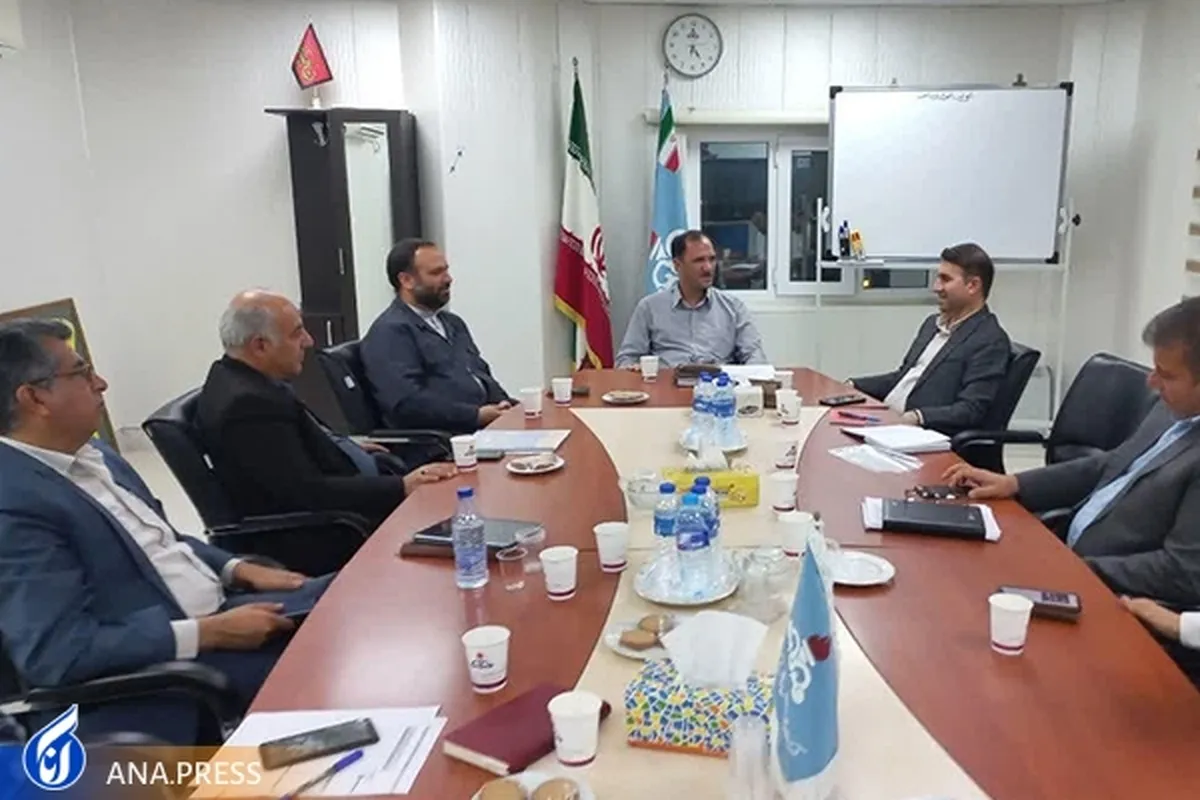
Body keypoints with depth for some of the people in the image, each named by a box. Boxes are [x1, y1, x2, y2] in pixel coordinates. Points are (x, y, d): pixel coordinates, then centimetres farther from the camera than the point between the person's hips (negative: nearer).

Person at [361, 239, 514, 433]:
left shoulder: (452, 322, 23)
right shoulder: (390, 332, -5)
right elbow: (407, 402, -17)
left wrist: (507, 406, 2)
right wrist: (477, 415, -19)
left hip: (492, 421, 9)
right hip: (444, 437, -9)